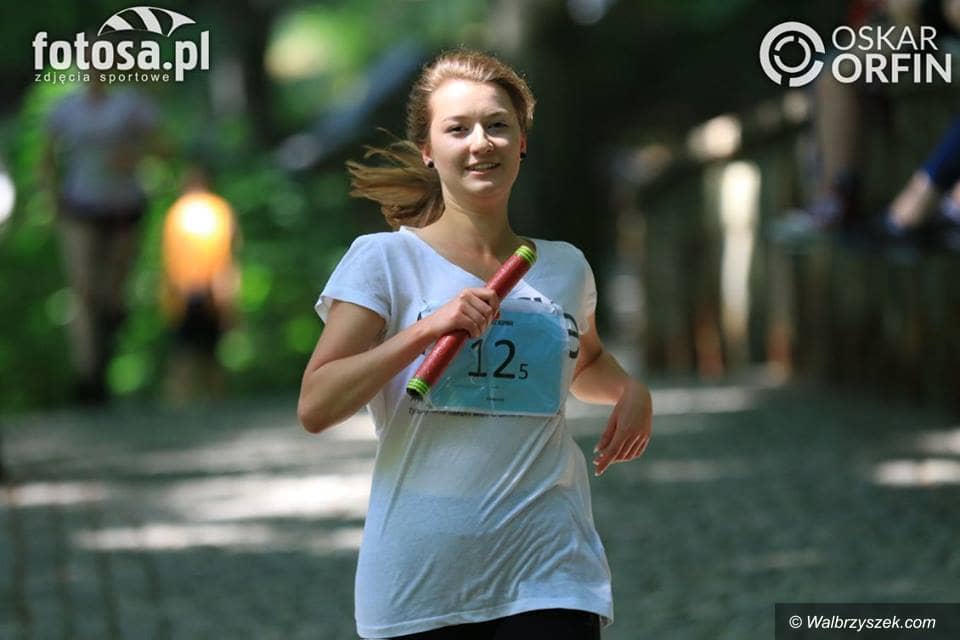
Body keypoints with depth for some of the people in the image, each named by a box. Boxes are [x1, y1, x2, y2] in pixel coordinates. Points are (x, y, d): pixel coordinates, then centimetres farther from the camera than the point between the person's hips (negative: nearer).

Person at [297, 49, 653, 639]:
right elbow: (315, 408, -9)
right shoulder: (384, 260, -1)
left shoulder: (565, 268, 11)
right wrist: (425, 330, -18)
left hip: (550, 573, 3)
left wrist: (630, 391, 11)